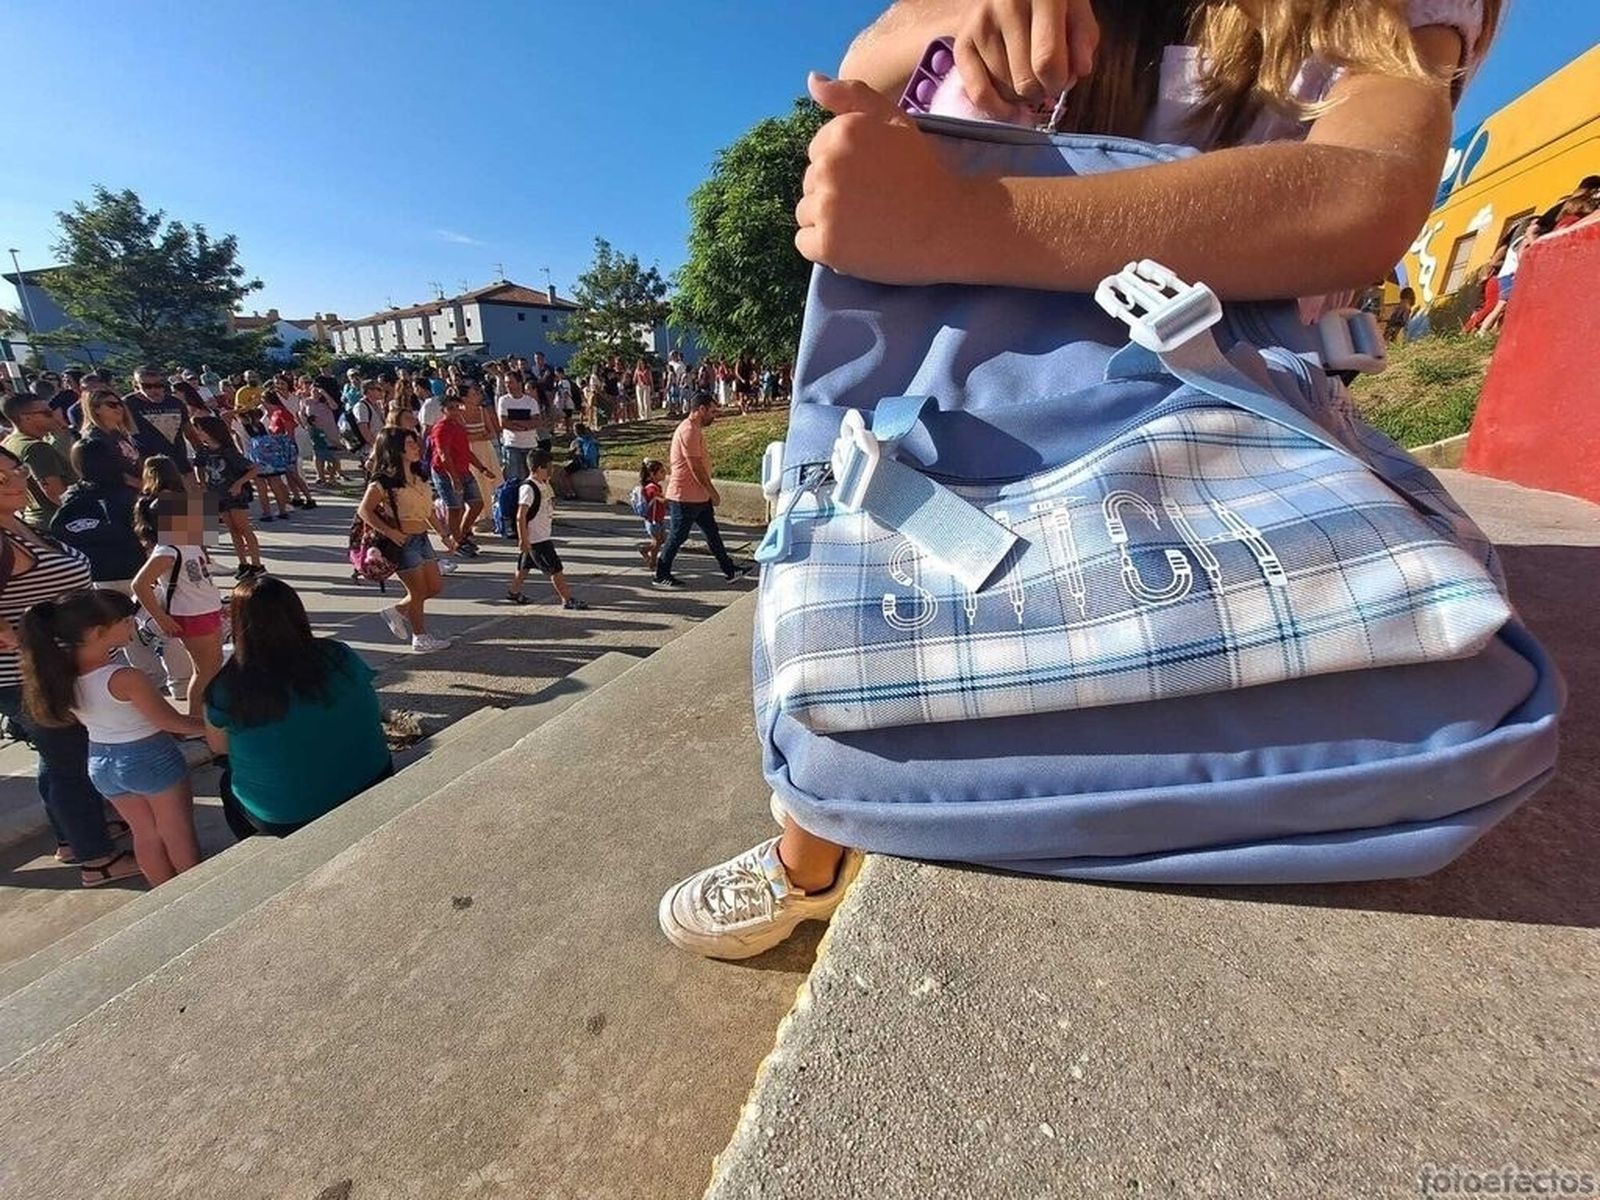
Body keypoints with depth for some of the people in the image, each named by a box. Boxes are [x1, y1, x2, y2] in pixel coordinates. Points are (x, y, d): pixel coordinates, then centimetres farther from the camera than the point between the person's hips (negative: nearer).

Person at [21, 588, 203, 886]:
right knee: (179, 835, 12)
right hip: (150, 758, -7)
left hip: (100, 762, 7)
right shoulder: (125, 679, -29)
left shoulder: (61, 672, -10)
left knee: (145, 835, 22)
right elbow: (171, 722, -19)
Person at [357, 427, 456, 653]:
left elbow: (429, 510, 17)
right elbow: (365, 511, -14)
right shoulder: (384, 481, -14)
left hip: (422, 539, 8)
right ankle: (420, 637, 20)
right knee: (418, 592, 3)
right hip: (403, 543, -8)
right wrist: (389, 533, -22)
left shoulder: (418, 477, 10)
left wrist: (445, 535, 15)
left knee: (436, 587, 12)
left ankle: (398, 611, 33)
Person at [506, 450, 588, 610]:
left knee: (525, 565, 21)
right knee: (556, 569, -5)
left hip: (543, 535, 10)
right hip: (535, 539, -10)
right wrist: (523, 539, -23)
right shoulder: (528, 488, -21)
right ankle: (568, 599, 1)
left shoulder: (543, 485, 8)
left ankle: (514, 592, 35)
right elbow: (521, 516, -22)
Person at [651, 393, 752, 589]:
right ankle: (661, 576, 14)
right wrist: (713, 493, -17)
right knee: (677, 537, 1)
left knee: (712, 533, 12)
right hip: (685, 496, -10)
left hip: (699, 495, 10)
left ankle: (729, 570, 19)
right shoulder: (689, 431, -20)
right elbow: (696, 468, -23)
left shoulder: (694, 429, 14)